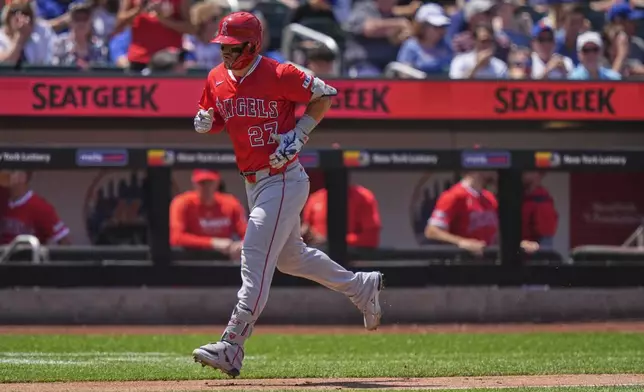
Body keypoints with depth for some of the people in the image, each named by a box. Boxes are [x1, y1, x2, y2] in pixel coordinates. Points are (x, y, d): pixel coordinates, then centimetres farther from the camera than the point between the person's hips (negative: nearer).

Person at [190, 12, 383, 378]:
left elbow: (325, 94, -7)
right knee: (290, 257, 21)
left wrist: (299, 133, -16)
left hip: (284, 180, -9)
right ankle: (362, 287, 42)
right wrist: (205, 121, -7)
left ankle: (231, 348, -19)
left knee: (255, 259, -15)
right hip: (254, 183, 9)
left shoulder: (279, 75, -16)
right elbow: (216, 119, 17)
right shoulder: (217, 79, 3)